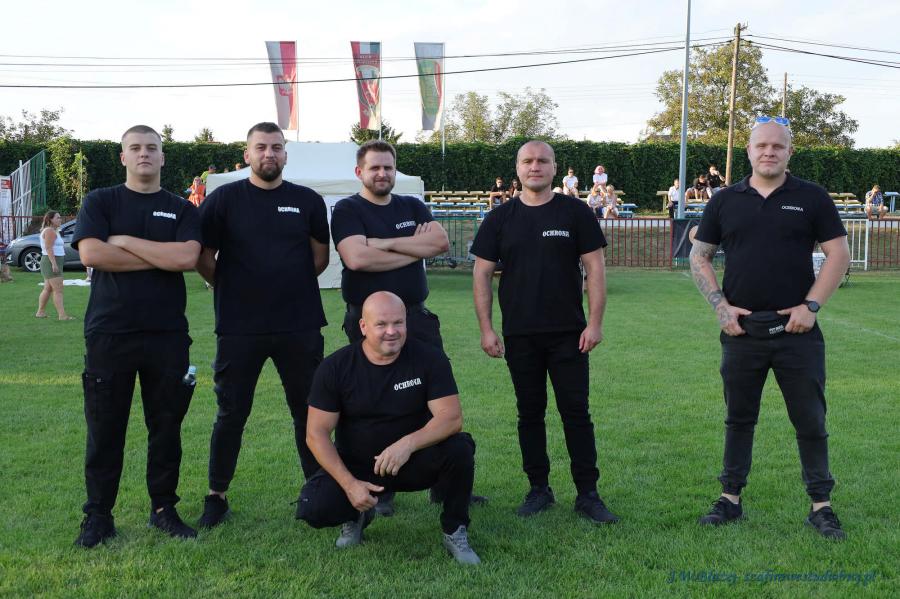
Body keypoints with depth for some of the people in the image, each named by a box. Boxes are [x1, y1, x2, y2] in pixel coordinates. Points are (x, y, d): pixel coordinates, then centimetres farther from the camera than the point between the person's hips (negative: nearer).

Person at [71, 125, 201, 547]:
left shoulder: (182, 210, 9)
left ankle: (164, 508, 20)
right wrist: (159, 258, -8)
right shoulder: (99, 202, 7)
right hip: (109, 333, -1)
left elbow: (186, 258, -10)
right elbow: (91, 253, -11)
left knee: (166, 425, 7)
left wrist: (124, 241, -7)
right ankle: (98, 515, 15)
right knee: (104, 426, 4)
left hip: (168, 334, 1)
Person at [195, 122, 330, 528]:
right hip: (239, 327, -2)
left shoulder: (307, 201, 6)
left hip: (300, 326, 2)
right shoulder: (224, 199, 0)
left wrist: (291, 287, 11)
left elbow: (320, 256, 14)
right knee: (231, 413, 5)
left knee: (309, 409, 9)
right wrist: (233, 291, 6)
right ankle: (216, 496, 17)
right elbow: (203, 258, 2)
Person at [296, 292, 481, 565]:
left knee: (459, 449, -30)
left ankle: (454, 532, -4)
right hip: (355, 465, 0)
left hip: (413, 461, 0)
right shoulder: (336, 367, -11)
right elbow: (317, 434, -10)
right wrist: (350, 484, -22)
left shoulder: (429, 358, -11)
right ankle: (358, 515, 13)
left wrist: (407, 443, -37)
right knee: (313, 508, -25)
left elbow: (451, 417, -19)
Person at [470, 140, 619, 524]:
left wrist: (595, 322, -8)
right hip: (519, 335, 2)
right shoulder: (500, 218, 5)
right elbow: (482, 274, 5)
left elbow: (594, 267, 0)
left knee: (576, 412, 0)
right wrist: (486, 328, -2)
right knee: (530, 413, 9)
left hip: (568, 334, -1)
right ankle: (539, 489, 20)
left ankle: (588, 493, 8)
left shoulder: (575, 213, 2)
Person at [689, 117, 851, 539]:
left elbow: (839, 254, 1)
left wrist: (811, 305, -9)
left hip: (797, 330, -1)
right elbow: (698, 257, 9)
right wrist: (720, 305, -3)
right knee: (738, 419, 11)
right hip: (741, 329, 2)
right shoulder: (725, 201, 6)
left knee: (811, 421, 4)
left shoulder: (811, 198, 2)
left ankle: (821, 505, 16)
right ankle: (730, 499, 22)